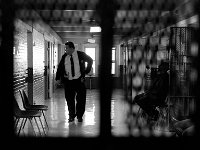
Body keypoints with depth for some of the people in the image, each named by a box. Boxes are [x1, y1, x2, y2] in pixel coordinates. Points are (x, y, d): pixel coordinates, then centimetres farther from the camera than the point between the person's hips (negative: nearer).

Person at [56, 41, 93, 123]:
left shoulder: (81, 55, -2)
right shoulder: (64, 57, 3)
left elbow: (90, 61, 11)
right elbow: (60, 67, 8)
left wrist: (86, 71, 5)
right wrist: (57, 78, 0)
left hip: (79, 80, -1)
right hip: (68, 81, 2)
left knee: (81, 99, 2)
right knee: (69, 99, 3)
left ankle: (79, 116, 16)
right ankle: (71, 116, 17)